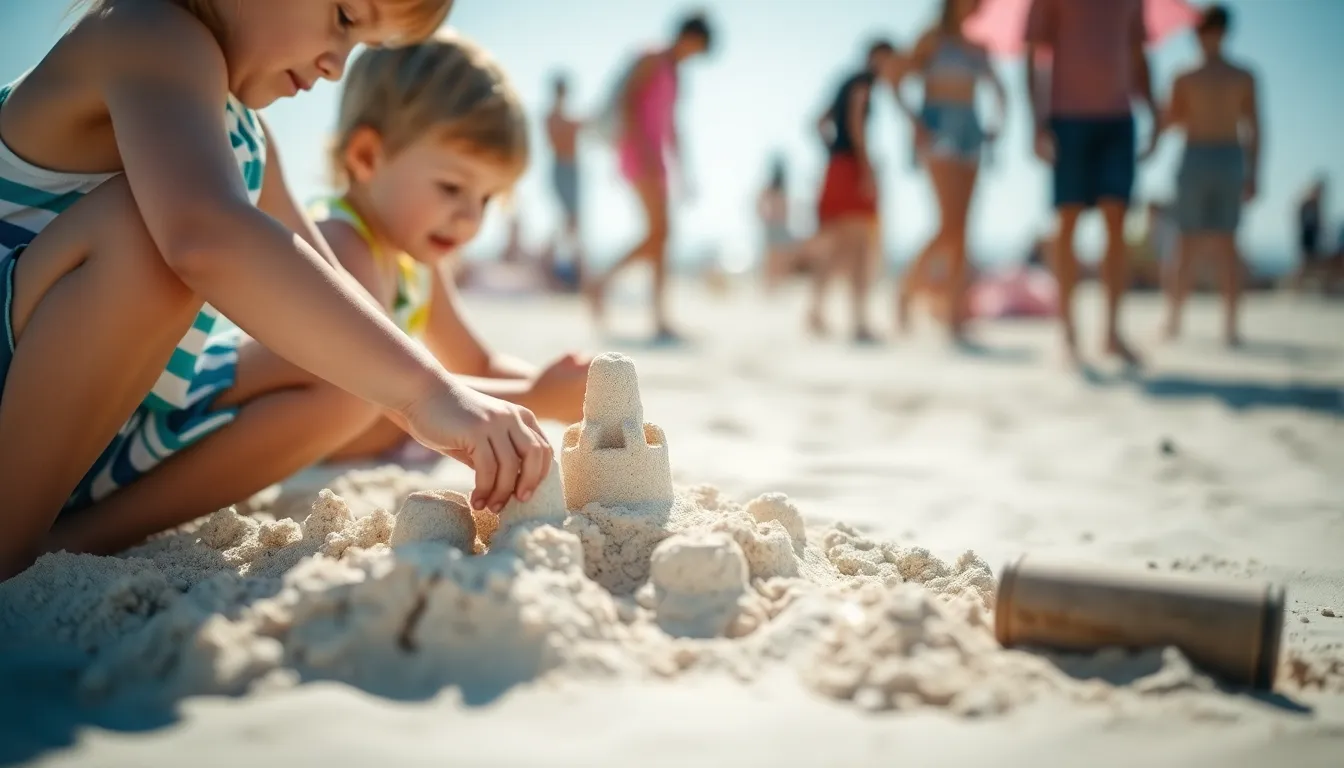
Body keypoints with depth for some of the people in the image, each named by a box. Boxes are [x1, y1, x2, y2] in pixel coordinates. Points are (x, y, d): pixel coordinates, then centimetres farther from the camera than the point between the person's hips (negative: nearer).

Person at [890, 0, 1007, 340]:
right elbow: (894, 80, -6)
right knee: (951, 227, -17)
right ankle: (905, 291, -1)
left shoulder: (977, 49, 18)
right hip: (941, 133, -6)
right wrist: (916, 123, -15)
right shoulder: (934, 39, 2)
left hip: (969, 134, 6)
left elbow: (1000, 91, 29)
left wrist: (997, 124, 11)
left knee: (960, 232, 0)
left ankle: (956, 319, -1)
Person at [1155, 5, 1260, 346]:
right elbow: (1254, 130, 1)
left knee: (1190, 244, 7)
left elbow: (1167, 123, 1)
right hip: (1231, 162, 2)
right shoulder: (1245, 77, 0)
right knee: (1226, 244, 6)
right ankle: (1231, 325, 0)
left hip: (1195, 162, -2)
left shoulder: (1184, 79, -7)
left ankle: (1173, 321, 9)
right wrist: (1253, 176, 7)